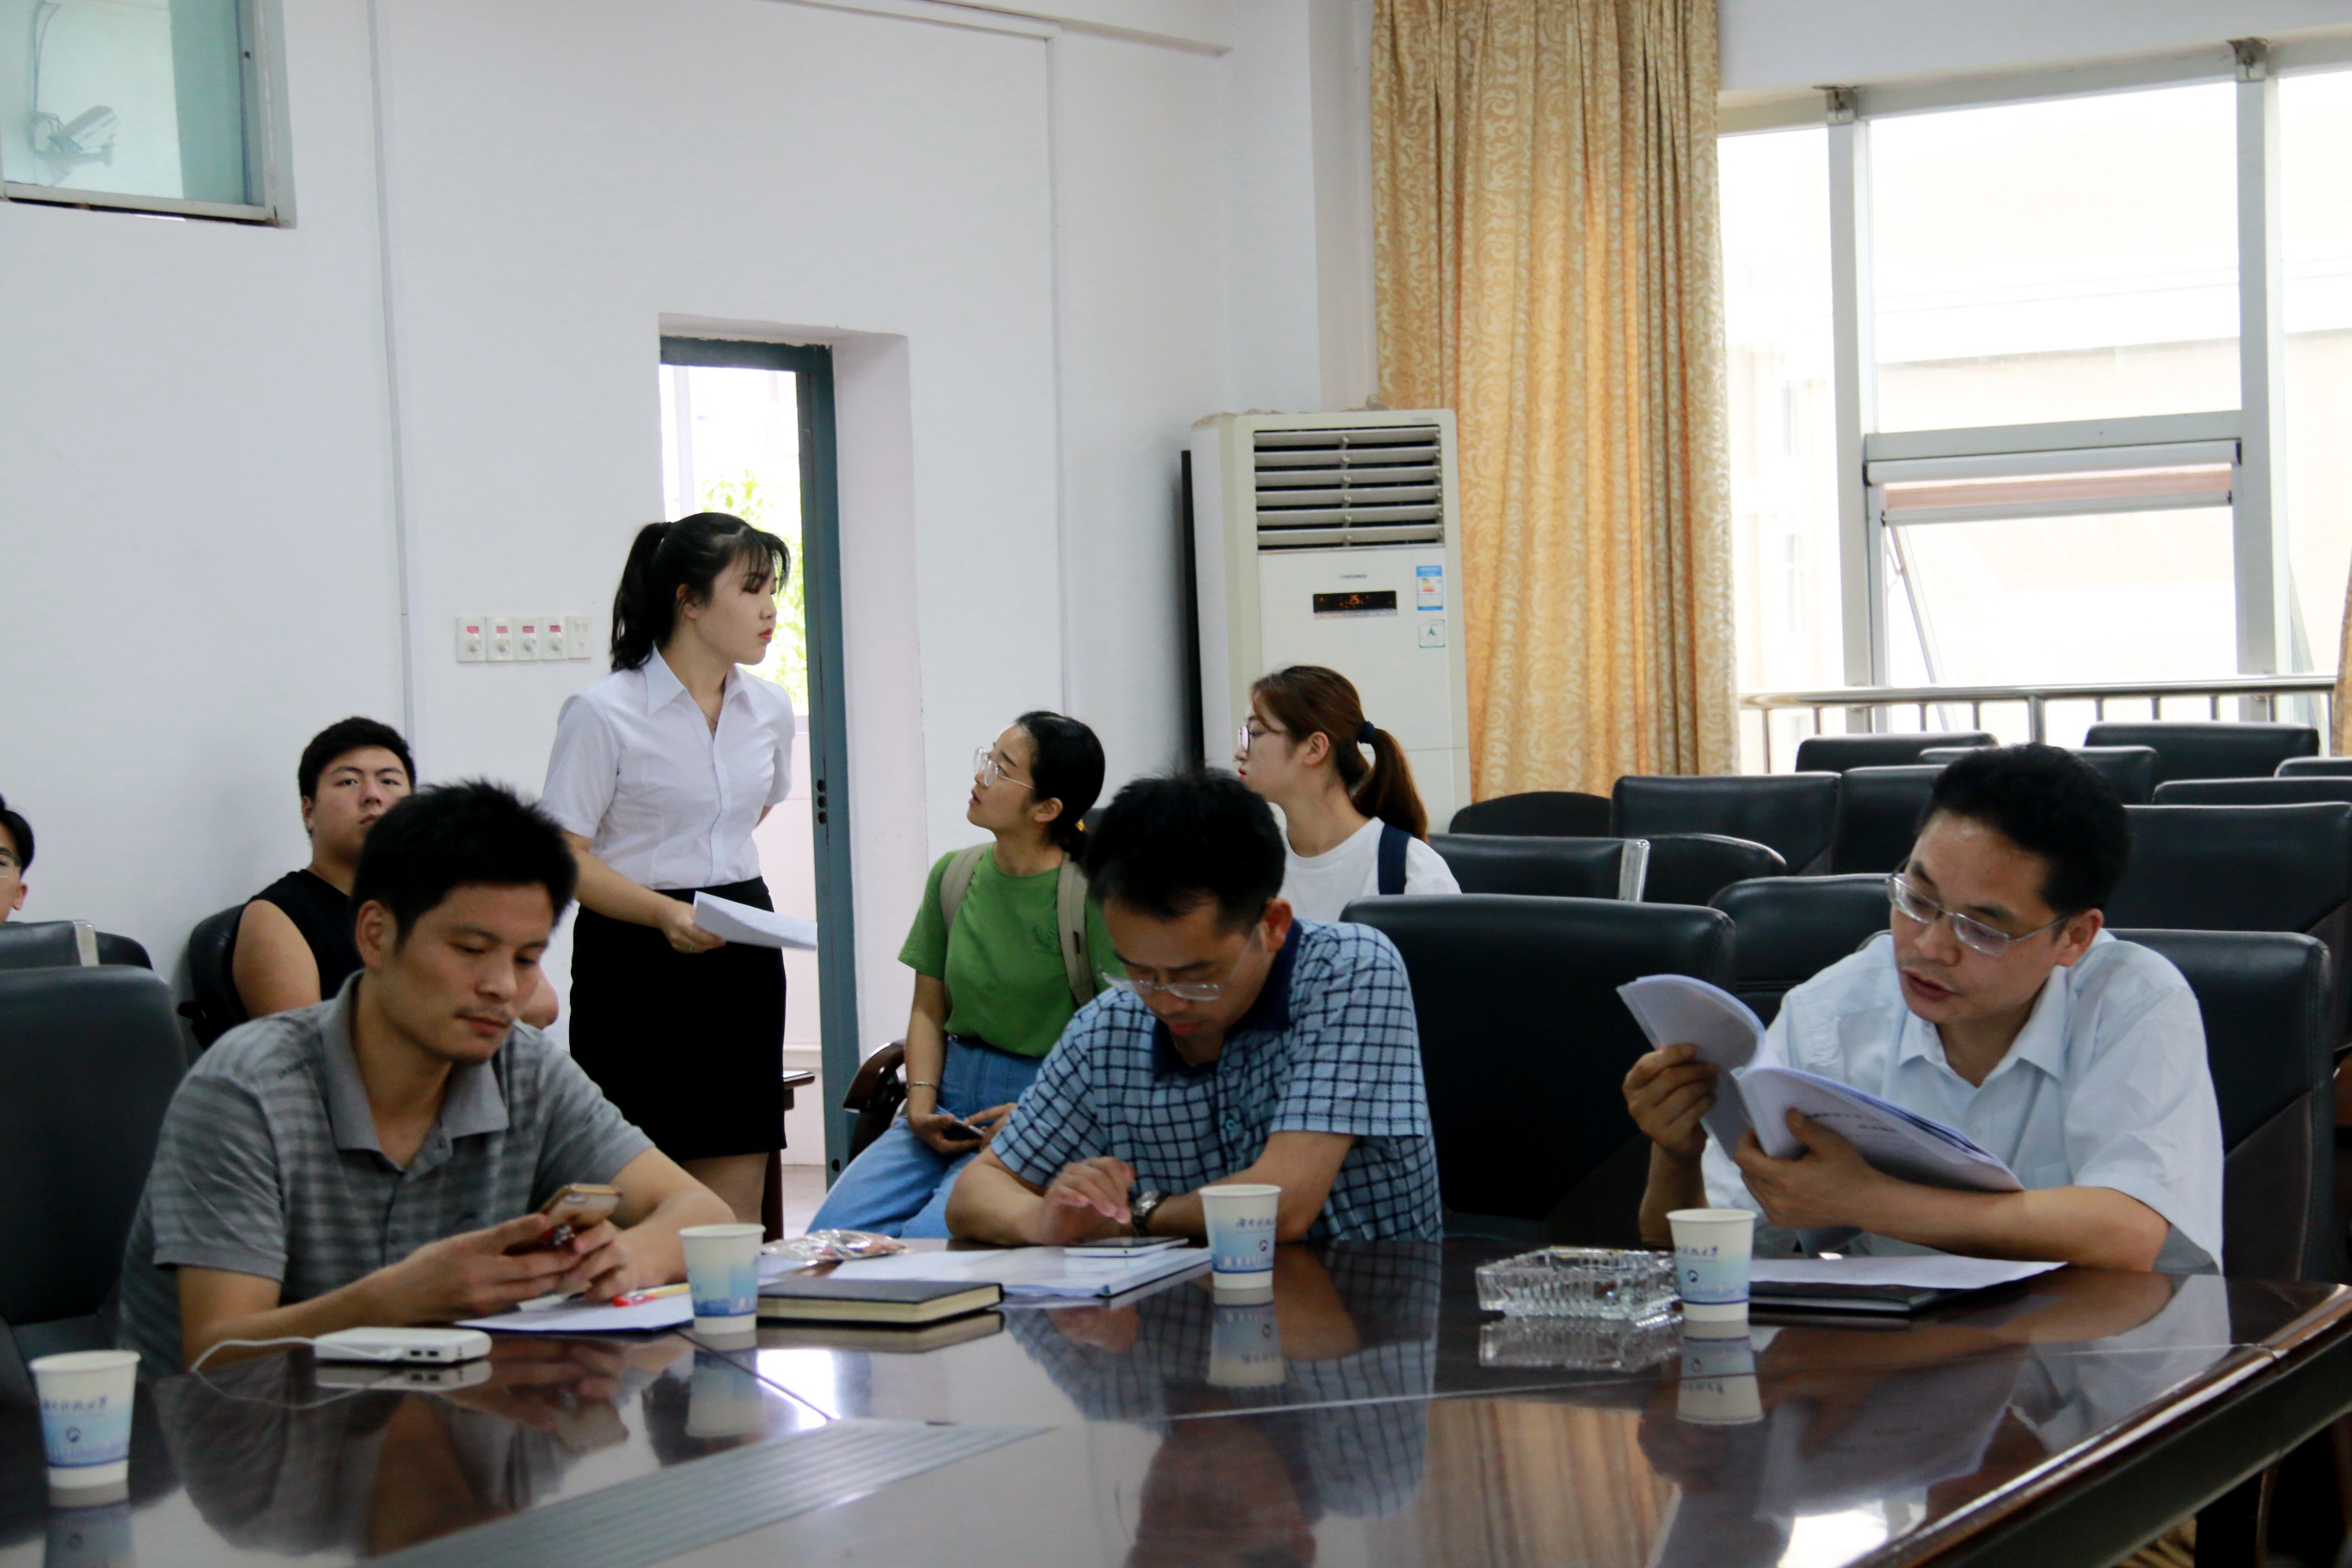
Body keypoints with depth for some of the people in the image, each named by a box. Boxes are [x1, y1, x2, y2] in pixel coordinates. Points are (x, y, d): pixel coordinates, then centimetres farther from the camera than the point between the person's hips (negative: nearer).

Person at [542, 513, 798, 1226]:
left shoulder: (769, 708, 8)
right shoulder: (603, 712, -10)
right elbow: (564, 858, -13)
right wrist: (665, 911, -24)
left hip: (742, 953, 6)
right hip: (635, 954, -5)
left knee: (736, 1210, 2)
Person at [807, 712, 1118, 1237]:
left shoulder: (1090, 895, -10)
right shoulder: (953, 875, 9)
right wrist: (920, 1104, 0)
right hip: (949, 1101, 6)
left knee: (926, 1237, -29)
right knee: (832, 1232, -17)